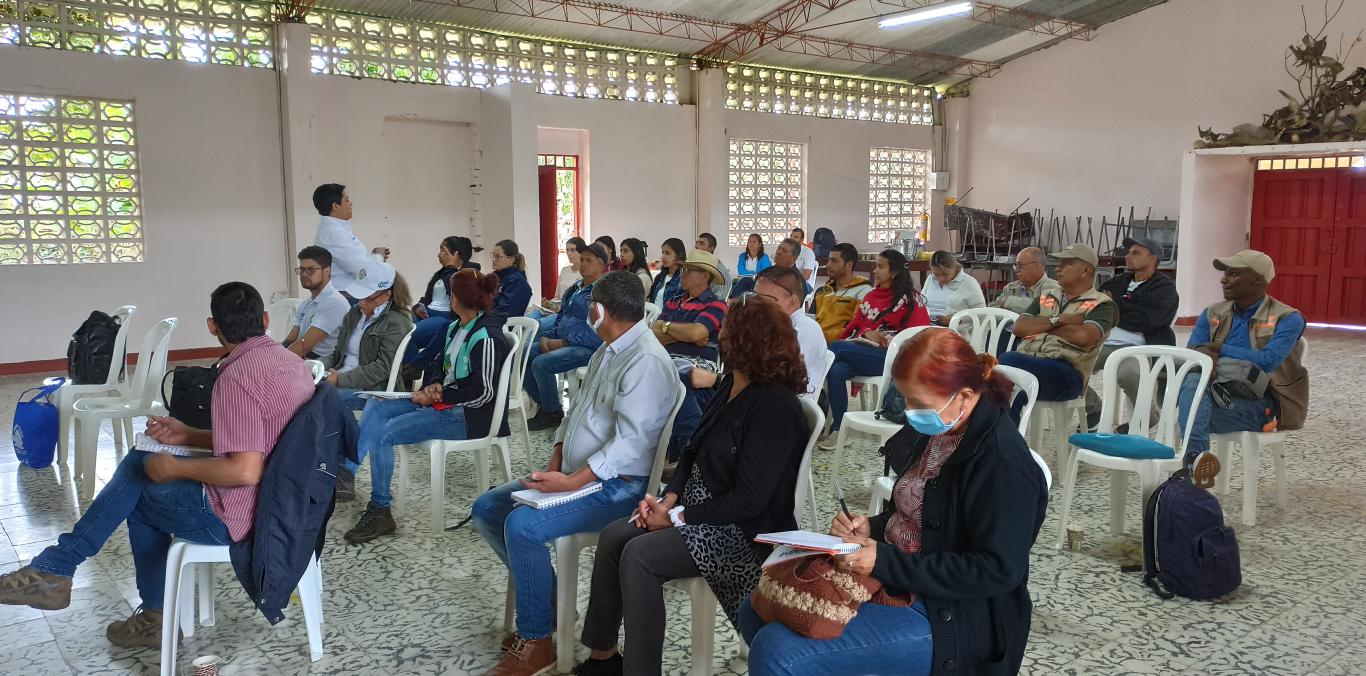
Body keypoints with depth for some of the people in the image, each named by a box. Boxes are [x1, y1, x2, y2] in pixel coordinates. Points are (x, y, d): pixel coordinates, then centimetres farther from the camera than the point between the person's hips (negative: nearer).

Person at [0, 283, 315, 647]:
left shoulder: (237, 376, -23)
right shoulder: (291, 360, 5)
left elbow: (244, 471, -30)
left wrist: (176, 467, -15)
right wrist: (189, 435, 10)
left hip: (236, 515, -8)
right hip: (278, 498, 9)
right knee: (139, 463, 18)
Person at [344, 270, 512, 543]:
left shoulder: (486, 338, -20)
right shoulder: (457, 327, 10)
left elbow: (483, 392, -21)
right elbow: (442, 367, 21)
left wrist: (439, 396, -14)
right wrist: (433, 386, -2)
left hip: (469, 415, -10)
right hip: (444, 401, 10)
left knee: (382, 433, -17)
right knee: (376, 407, 3)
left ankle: (379, 511, -5)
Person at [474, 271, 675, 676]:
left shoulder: (647, 362, -20)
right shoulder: (607, 351, 13)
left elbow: (629, 441, -27)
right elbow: (577, 409, 17)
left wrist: (571, 482, -28)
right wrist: (556, 462, 1)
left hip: (617, 485, -10)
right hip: (574, 473, 10)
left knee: (523, 525, -28)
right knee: (487, 509, 6)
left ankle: (536, 642, -11)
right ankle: (545, 599, 15)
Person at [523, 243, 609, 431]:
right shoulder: (574, 289, 18)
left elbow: (597, 333, -20)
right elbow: (560, 317, 24)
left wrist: (563, 342, -19)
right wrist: (546, 337, 3)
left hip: (587, 348, -9)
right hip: (560, 342, 9)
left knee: (541, 363, -27)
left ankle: (553, 413, -5)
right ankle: (544, 405, 6)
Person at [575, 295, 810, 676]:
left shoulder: (774, 406, -21)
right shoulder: (732, 385, 8)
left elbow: (748, 501, -23)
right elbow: (694, 451, 15)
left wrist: (677, 517, -17)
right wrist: (669, 498, -2)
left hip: (745, 531, -9)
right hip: (697, 508, 9)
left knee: (640, 555, -24)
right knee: (612, 537, -6)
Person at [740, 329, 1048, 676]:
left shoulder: (1003, 464, -23)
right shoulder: (933, 431, 3)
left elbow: (998, 572, -23)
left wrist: (886, 563, -25)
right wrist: (870, 528, -5)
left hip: (947, 619, -9)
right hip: (890, 577, 9)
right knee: (757, 612, 9)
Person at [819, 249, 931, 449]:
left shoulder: (910, 299, 3)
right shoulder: (871, 296, 21)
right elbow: (856, 323, 15)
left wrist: (890, 340, -13)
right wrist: (867, 333, -7)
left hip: (888, 357, -5)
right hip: (861, 352, 5)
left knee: (836, 347, -26)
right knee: (836, 371, -29)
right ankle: (838, 429, -24)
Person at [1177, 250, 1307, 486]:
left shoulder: (1288, 318, 1)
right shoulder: (1212, 314, 17)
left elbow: (1268, 360, -17)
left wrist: (1219, 348, -10)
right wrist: (1204, 354, -24)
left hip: (1262, 403, -3)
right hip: (1219, 393, 3)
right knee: (1193, 381, -36)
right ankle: (1194, 456, -59)